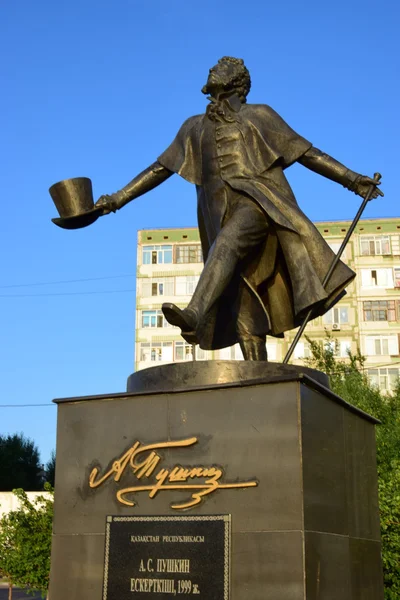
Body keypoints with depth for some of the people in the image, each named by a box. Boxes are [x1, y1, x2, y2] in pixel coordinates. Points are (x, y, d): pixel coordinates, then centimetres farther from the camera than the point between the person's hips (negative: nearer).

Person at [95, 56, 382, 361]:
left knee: (226, 244, -36)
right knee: (243, 304, -6)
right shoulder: (195, 127, 26)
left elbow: (308, 153, 14)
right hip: (223, 215, 3)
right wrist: (118, 199, 15)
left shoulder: (260, 115, 17)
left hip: (259, 200, -3)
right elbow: (160, 168, 24)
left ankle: (195, 316, -55)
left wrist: (352, 179, 4)